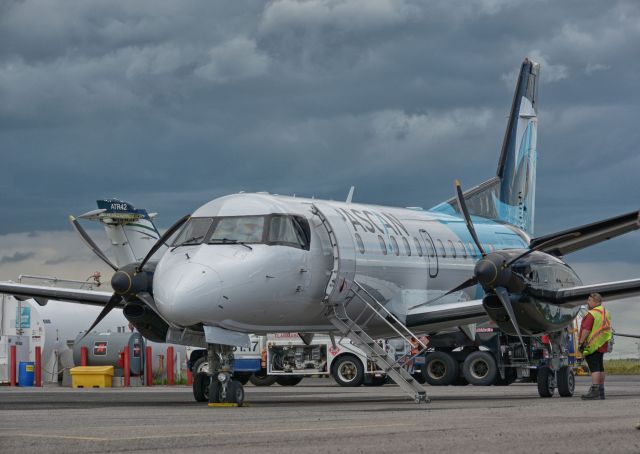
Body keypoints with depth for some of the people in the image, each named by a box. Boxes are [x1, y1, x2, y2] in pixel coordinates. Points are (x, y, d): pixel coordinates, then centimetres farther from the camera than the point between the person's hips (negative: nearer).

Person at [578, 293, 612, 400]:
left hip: (591, 345, -10)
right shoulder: (606, 313, 15)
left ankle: (594, 390, -19)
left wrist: (581, 342, -18)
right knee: (600, 367, 13)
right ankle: (601, 391, 16)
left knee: (594, 367, -13)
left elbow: (586, 330, -22)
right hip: (602, 345, 10)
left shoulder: (591, 314, -16)